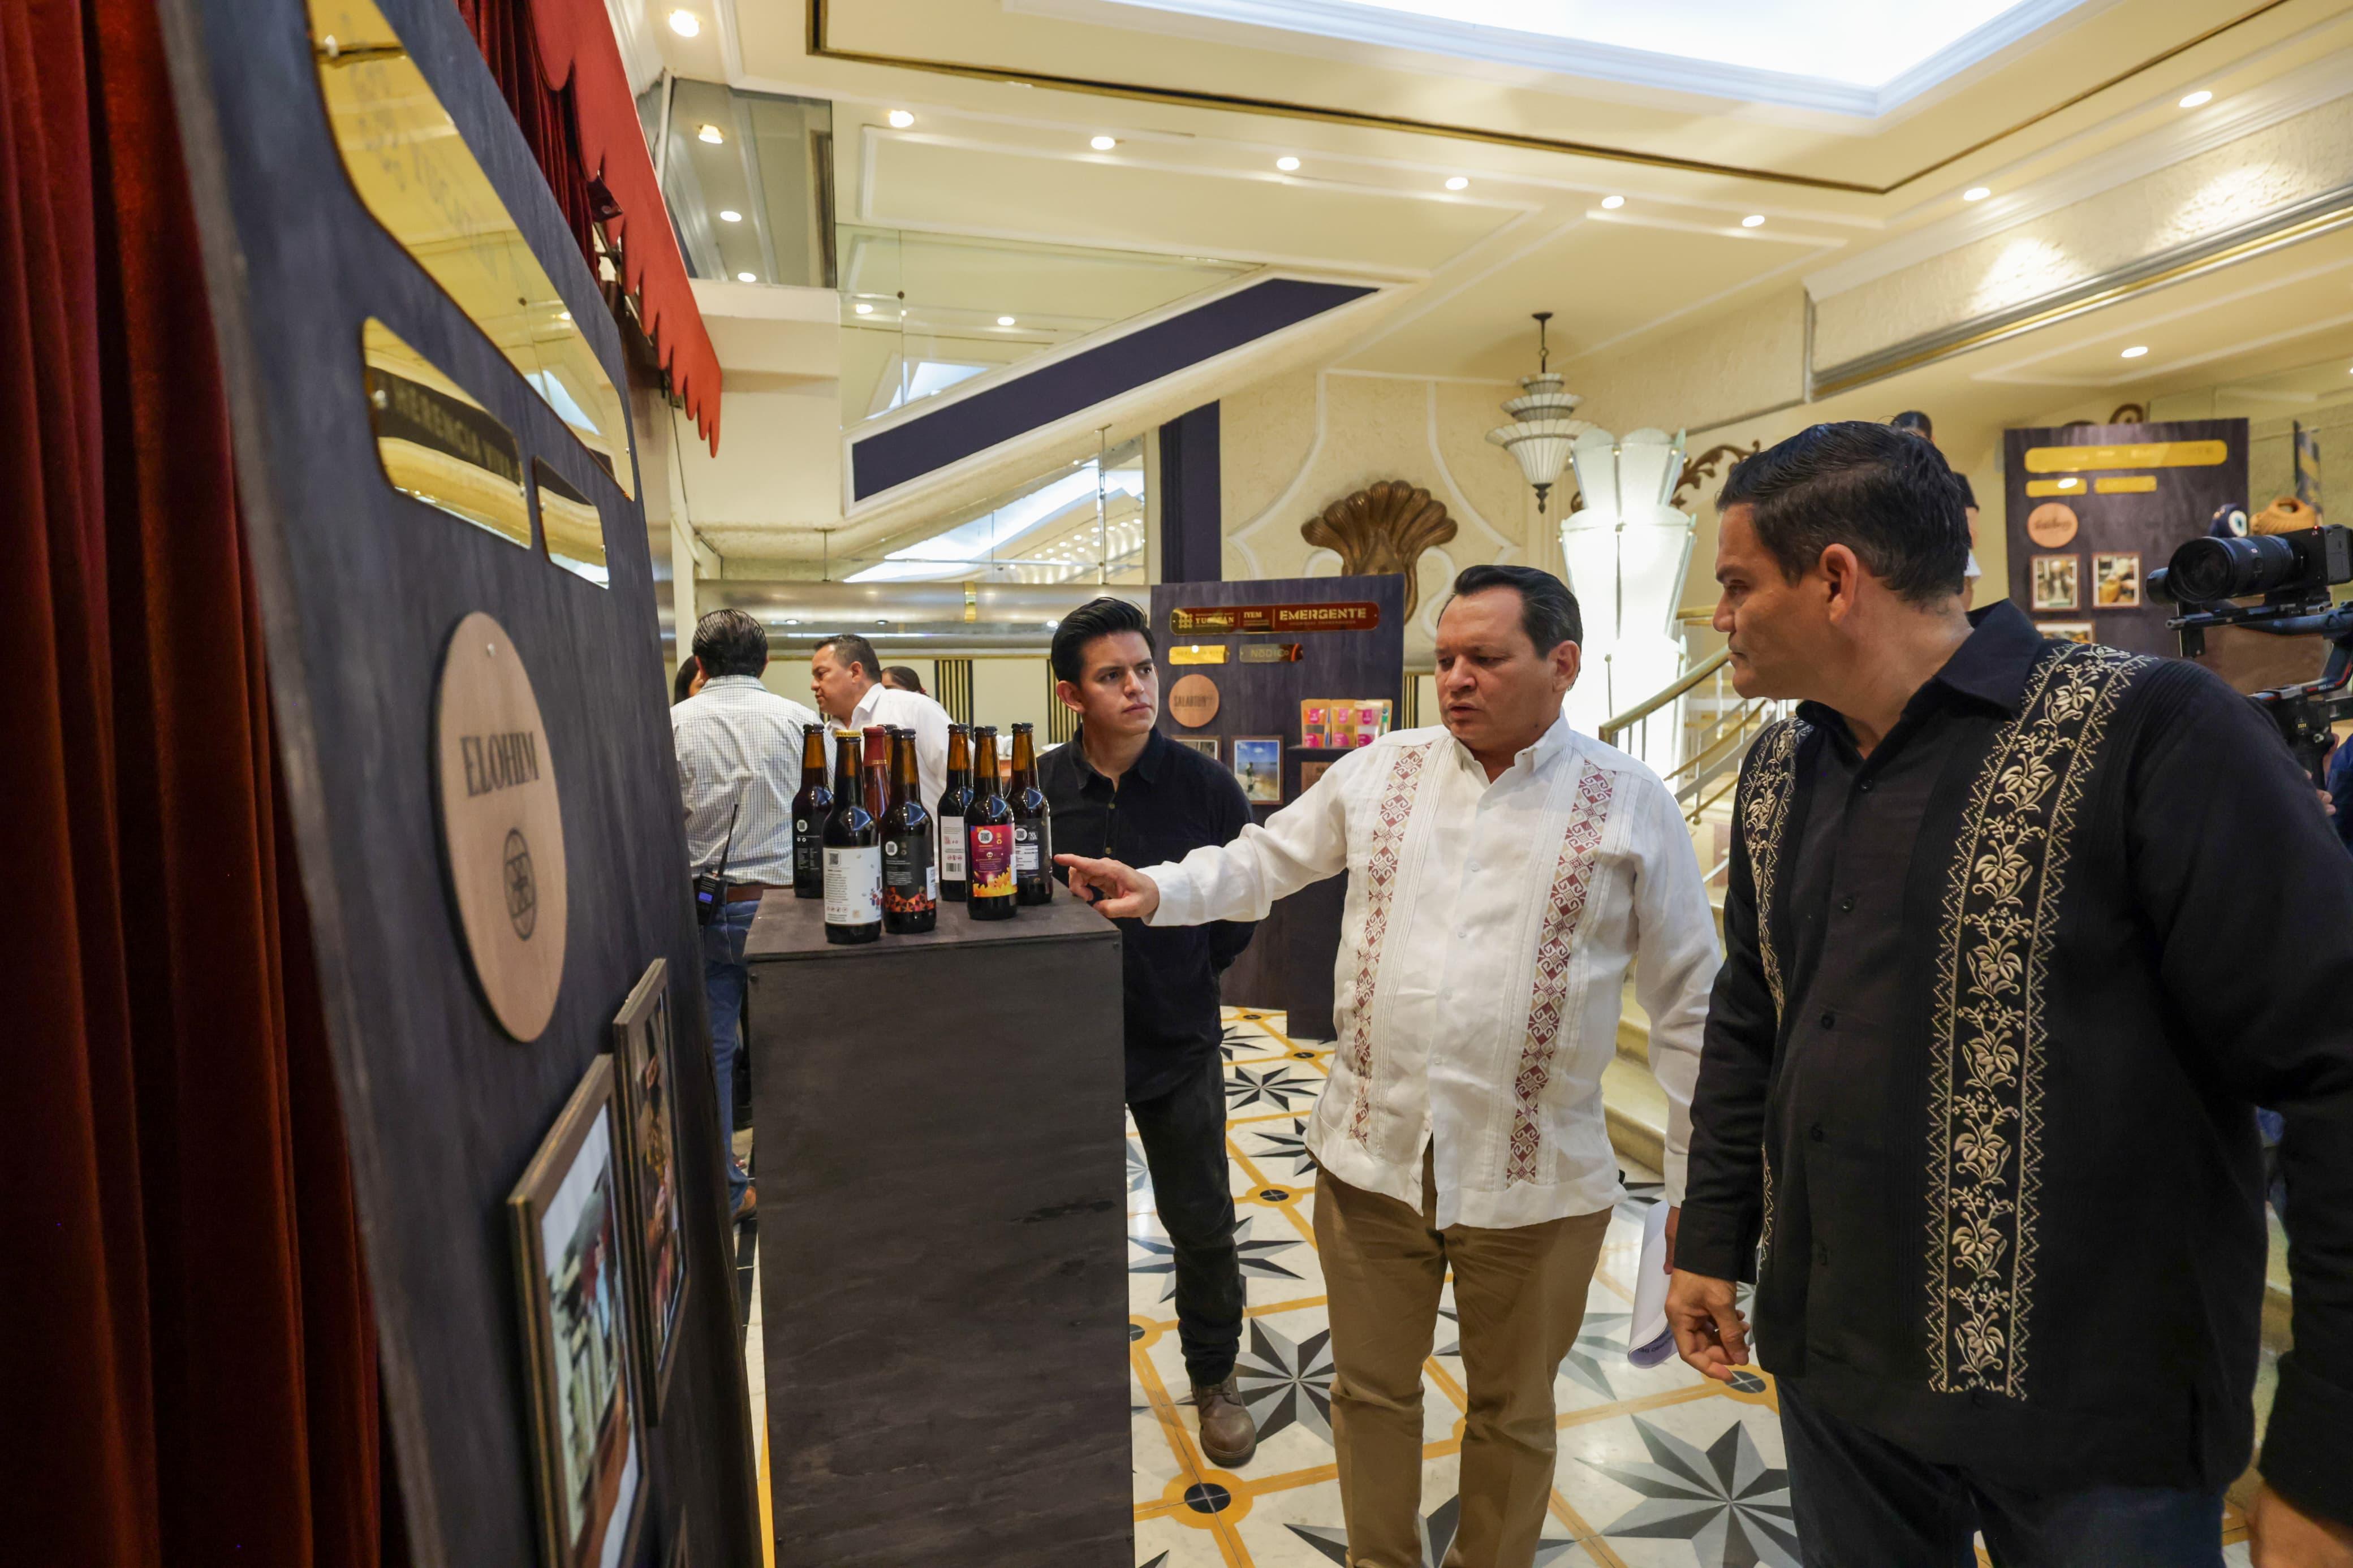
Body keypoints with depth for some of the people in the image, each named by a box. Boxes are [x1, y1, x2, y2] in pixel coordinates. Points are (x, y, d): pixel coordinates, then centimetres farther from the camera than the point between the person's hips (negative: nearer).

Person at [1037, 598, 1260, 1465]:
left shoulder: (1203, 784, -10)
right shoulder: (1037, 788, -9)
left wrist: (1189, 971, 1)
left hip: (1179, 1043, 0)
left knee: (1203, 1227, 12)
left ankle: (1215, 1377, 36)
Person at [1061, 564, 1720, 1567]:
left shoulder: (1631, 805, -5)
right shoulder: (1380, 771, 1)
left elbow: (1688, 1006, -2)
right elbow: (1264, 860, 8)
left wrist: (1699, 1188, -1)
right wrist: (1157, 891, -10)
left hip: (1535, 1182, -2)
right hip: (1371, 1156, 2)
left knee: (1510, 1411, 19)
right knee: (1371, 1390, 19)